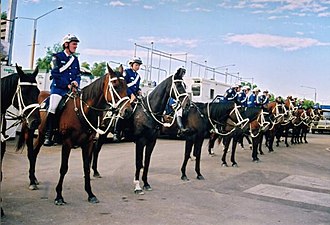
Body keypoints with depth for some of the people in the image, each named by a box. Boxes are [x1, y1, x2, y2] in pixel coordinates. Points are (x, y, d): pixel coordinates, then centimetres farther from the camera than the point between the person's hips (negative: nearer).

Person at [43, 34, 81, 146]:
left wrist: (76, 82, -4)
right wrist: (67, 84, -12)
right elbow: (55, 74, -6)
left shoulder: (75, 59, 18)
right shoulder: (57, 57, 3)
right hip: (58, 88, -5)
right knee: (52, 108, -23)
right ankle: (48, 136, -16)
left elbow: (78, 75, 19)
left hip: (72, 89, 5)